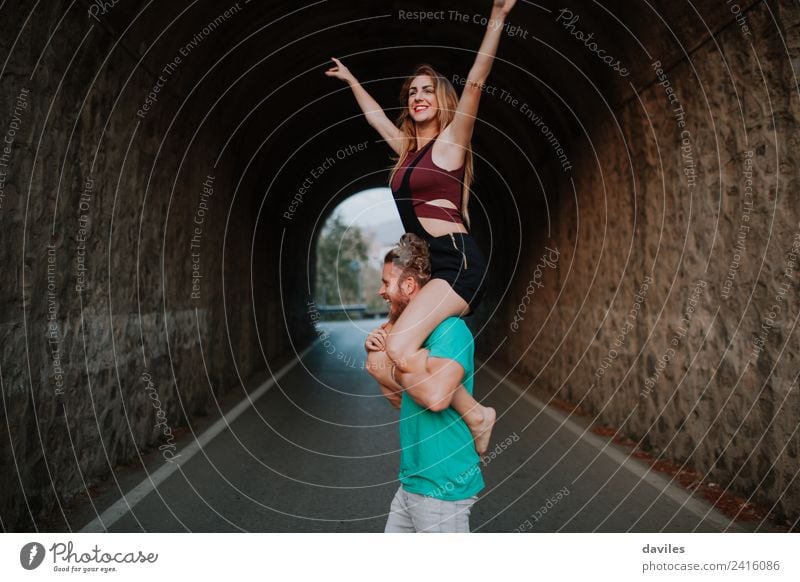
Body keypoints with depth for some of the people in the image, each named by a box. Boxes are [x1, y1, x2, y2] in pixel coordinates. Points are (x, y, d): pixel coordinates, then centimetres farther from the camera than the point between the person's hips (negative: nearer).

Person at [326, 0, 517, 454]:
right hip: (429, 266, 9)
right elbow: (376, 116, 38)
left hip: (457, 261, -9)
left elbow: (475, 85, -14)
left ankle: (476, 414, -11)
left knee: (399, 347, -26)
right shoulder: (409, 148, 20)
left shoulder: (450, 140, 0)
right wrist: (351, 80, 47)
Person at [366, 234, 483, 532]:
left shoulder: (450, 329, -18)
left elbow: (436, 395, -34)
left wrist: (392, 368, -17)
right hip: (414, 481, 9)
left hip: (442, 486, -9)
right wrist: (377, 359, 3)